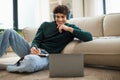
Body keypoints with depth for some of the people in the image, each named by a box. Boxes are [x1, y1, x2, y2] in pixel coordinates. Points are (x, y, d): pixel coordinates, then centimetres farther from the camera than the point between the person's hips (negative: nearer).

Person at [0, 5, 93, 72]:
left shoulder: (71, 28, 8)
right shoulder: (45, 25, 16)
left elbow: (89, 37, -5)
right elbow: (36, 40, 8)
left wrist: (69, 29, -12)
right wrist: (33, 47, -17)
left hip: (47, 56, -3)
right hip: (35, 51, 4)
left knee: (30, 60, -41)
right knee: (9, 32, -15)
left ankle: (10, 68, -11)